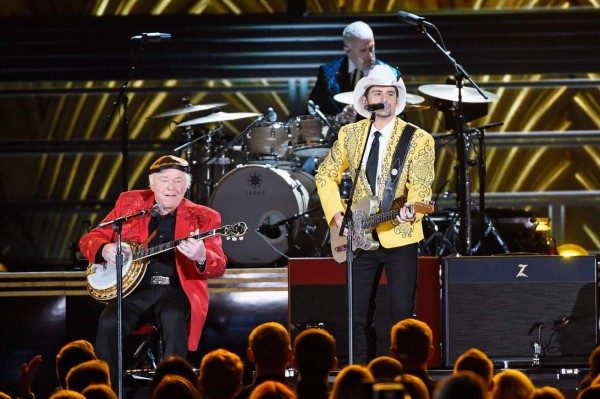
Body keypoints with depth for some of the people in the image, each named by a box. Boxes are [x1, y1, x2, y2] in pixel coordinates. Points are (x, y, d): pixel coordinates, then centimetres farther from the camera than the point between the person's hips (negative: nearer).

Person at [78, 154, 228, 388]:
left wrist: (201, 257, -34)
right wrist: (104, 249, -14)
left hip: (176, 290, -2)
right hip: (133, 288, 2)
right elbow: (89, 239, 11)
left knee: (172, 318, -35)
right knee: (108, 323, -27)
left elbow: (219, 267, -9)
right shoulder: (130, 202, 8)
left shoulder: (203, 217, 2)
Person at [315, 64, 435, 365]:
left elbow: (421, 188, -11)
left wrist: (411, 211, -33)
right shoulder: (349, 134, 6)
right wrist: (337, 215, 2)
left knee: (402, 315, -6)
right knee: (359, 316, 7)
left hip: (399, 237, -3)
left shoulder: (419, 140, -5)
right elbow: (325, 176, 15)